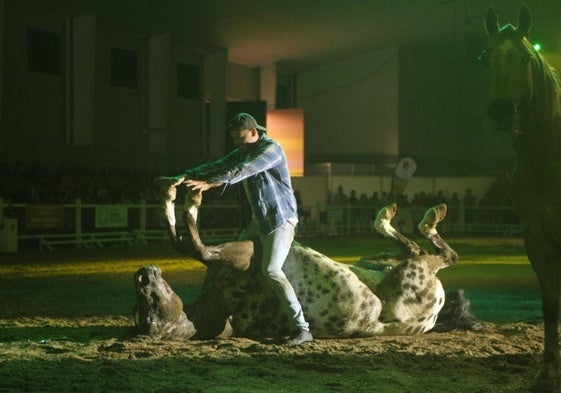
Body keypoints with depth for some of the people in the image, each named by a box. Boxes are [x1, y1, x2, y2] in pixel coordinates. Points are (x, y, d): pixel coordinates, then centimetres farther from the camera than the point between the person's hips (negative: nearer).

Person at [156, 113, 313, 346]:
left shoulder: (271, 149, -14)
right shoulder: (243, 152, 12)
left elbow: (241, 171, -25)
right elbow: (216, 167, 3)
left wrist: (209, 184, -31)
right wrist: (182, 178, -8)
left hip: (280, 219, -9)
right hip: (259, 220, 9)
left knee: (271, 270, -21)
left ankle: (301, 328, -21)